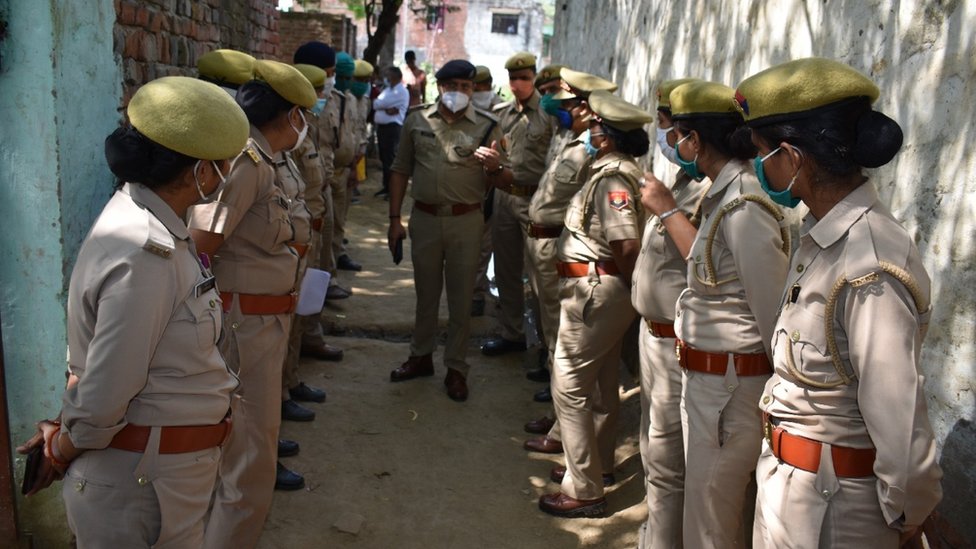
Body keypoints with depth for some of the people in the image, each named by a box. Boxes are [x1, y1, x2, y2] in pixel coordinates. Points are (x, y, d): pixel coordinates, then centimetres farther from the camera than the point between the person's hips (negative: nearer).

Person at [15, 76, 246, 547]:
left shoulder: (146, 219, 2)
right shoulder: (146, 256, -29)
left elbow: (96, 352, 9)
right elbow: (103, 400, -24)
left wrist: (64, 435, 8)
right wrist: (62, 451, -6)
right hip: (143, 480, -9)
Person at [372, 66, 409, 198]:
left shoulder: (401, 91, -11)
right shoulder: (387, 89, 19)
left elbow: (380, 103, -15)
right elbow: (380, 105, 6)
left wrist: (373, 102, 5)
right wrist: (387, 109, -13)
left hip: (392, 128, -9)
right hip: (382, 127, 9)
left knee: (390, 158, -7)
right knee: (384, 158, 13)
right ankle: (386, 186, 21)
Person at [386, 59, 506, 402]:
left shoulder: (486, 126, -2)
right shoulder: (417, 121, 2)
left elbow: (490, 184, 2)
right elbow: (401, 170, 8)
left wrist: (495, 167, -22)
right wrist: (394, 219, 3)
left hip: (465, 221, -2)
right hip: (424, 218, 2)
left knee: (461, 299, 7)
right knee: (426, 293, 15)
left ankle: (456, 369, 20)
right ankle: (421, 357, 32)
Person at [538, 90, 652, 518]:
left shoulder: (611, 178, -20)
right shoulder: (615, 170, 10)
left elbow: (627, 244, -26)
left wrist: (630, 286, -11)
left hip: (594, 289, -10)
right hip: (605, 290, 10)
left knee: (569, 387, -2)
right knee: (601, 384, 21)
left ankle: (583, 491, 6)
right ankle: (596, 463, 38)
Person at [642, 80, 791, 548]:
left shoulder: (744, 206, -23)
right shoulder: (726, 192, 6)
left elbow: (775, 314, -22)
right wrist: (667, 210, 18)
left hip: (729, 384, -9)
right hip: (706, 376, 9)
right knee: (721, 508, 24)